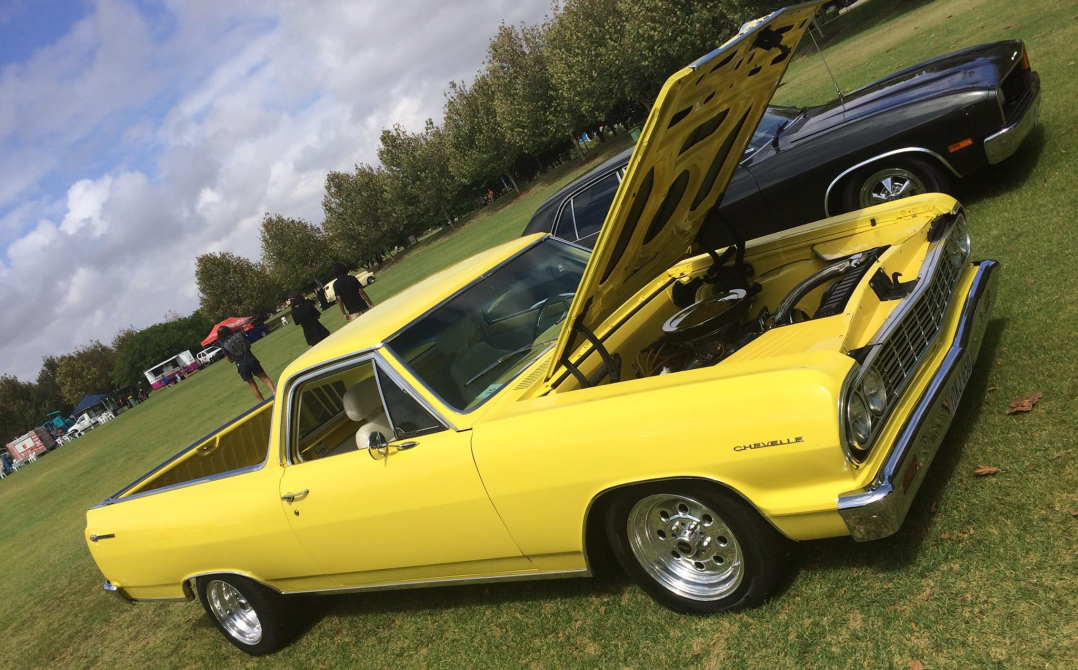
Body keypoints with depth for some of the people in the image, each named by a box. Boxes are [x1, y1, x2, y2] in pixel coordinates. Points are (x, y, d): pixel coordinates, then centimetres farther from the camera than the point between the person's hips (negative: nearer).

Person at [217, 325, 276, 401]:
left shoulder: (224, 345, -5)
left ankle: (262, 401, 14)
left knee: (252, 384, 12)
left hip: (241, 366, -1)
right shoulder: (240, 335, -1)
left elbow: (230, 360, 2)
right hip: (251, 360, 1)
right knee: (264, 377, 12)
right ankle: (274, 391, -2)